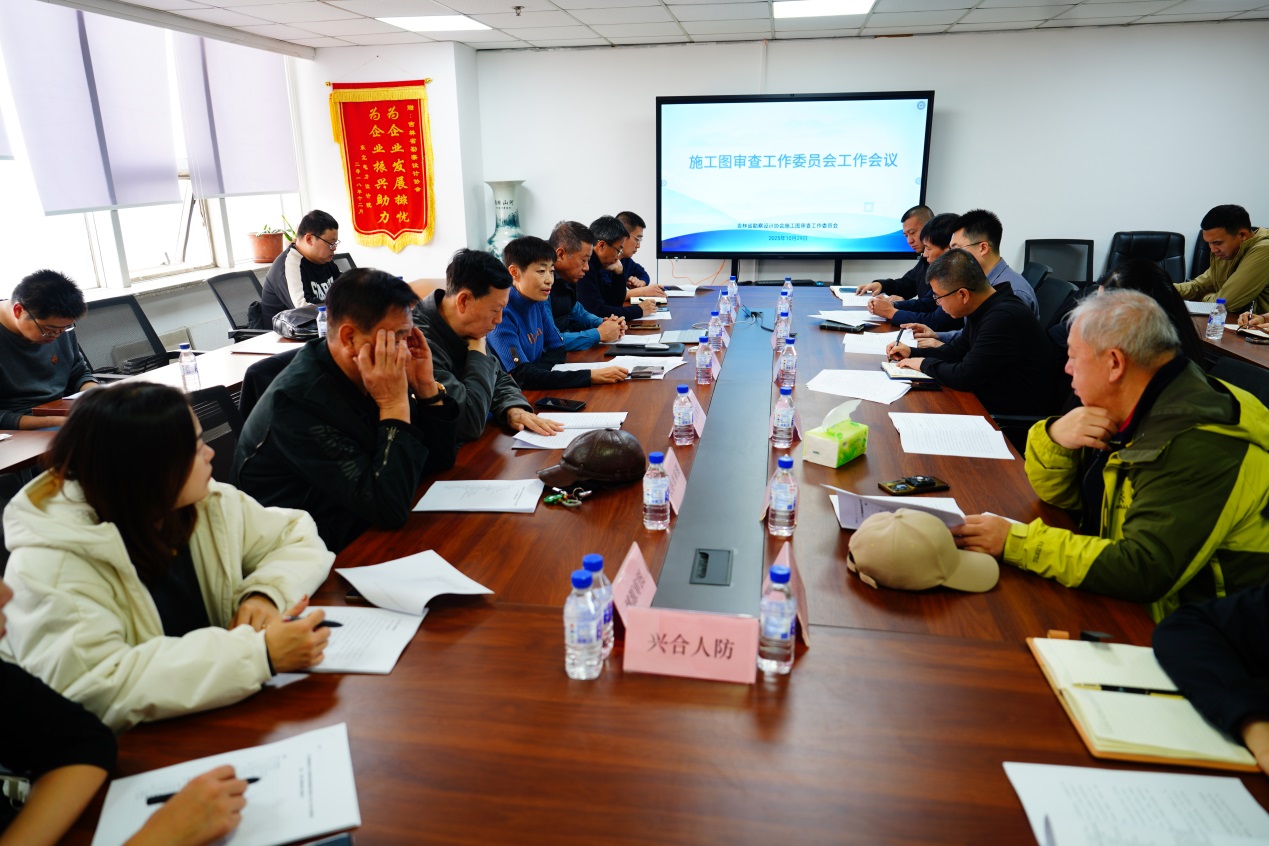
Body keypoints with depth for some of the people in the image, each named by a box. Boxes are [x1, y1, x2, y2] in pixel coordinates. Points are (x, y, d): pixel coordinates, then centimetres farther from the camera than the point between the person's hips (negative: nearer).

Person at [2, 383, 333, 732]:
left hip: (222, 720, 5)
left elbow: (297, 536, 6)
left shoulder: (208, 504, -2)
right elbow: (98, 688, -28)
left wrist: (266, 593, -14)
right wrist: (259, 652, -31)